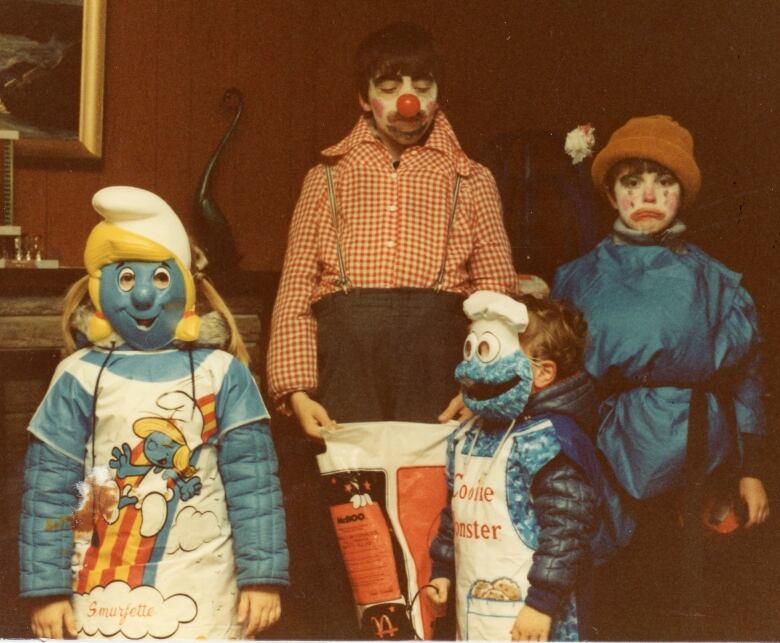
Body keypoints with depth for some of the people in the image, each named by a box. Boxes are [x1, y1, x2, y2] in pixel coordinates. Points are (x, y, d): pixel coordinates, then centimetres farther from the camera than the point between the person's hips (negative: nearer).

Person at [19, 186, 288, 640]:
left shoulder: (222, 375, 0)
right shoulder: (80, 378, 0)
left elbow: (253, 479, 0)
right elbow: (48, 486, 2)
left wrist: (262, 576, -3)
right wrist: (47, 587, 0)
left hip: (203, 597, 0)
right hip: (103, 594, 0)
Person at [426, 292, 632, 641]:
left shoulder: (549, 442, -17)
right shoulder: (467, 438, 11)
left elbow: (566, 528, -21)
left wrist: (543, 602, -22)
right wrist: (442, 569, 21)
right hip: (474, 610, 9)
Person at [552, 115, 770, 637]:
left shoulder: (714, 282, 5)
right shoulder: (581, 279, 8)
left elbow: (746, 379, 7)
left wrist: (752, 469, 4)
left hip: (689, 464, -1)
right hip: (606, 459, 1)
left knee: (677, 595, 1)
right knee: (604, 604, 2)